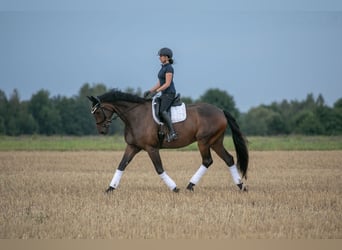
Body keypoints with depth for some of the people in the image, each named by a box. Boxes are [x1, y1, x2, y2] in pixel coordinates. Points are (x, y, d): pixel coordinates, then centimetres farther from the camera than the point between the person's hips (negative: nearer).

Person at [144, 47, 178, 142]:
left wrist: (155, 91, -20)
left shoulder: (169, 68, -13)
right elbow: (159, 83, 18)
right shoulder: (163, 68, 16)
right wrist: (150, 91, 9)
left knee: (162, 110, -25)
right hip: (164, 94, 11)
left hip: (169, 93, -11)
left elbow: (167, 84, -19)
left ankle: (172, 132, -30)